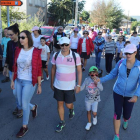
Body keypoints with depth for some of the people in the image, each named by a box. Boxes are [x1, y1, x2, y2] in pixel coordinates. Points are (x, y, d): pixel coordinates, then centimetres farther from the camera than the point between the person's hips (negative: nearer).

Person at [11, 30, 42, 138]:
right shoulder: (18, 50, 2)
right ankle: (34, 107, 49)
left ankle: (25, 127, 24)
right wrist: (13, 80, 12)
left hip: (29, 82, -5)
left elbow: (38, 70, -10)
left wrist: (39, 85, -7)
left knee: (24, 105, 2)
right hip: (19, 81, 5)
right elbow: (15, 67, 9)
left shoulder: (35, 52, -14)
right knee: (21, 104, 16)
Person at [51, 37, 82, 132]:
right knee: (60, 104, 12)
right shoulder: (56, 55, -5)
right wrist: (52, 83, 10)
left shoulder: (75, 56, -12)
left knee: (68, 105, 9)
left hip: (70, 86, -2)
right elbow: (53, 70, 6)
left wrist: (79, 85, -7)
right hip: (58, 85, 2)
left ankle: (72, 109, 46)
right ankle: (62, 122, 33)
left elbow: (79, 71, -6)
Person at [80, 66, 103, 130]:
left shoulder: (98, 80, -12)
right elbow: (82, 87, -3)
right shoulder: (87, 80, -10)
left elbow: (101, 89, -22)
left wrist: (97, 83, -35)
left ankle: (95, 117, 34)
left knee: (94, 113, -4)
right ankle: (89, 123, 37)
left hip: (95, 99, -1)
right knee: (88, 111, 14)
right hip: (88, 99, 1)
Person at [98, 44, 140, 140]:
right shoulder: (120, 63, -10)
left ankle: (126, 120, 54)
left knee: (127, 115, 13)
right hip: (118, 92, 0)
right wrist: (100, 80, -4)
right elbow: (113, 74, 4)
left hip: (130, 95, 0)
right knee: (117, 114, 1)